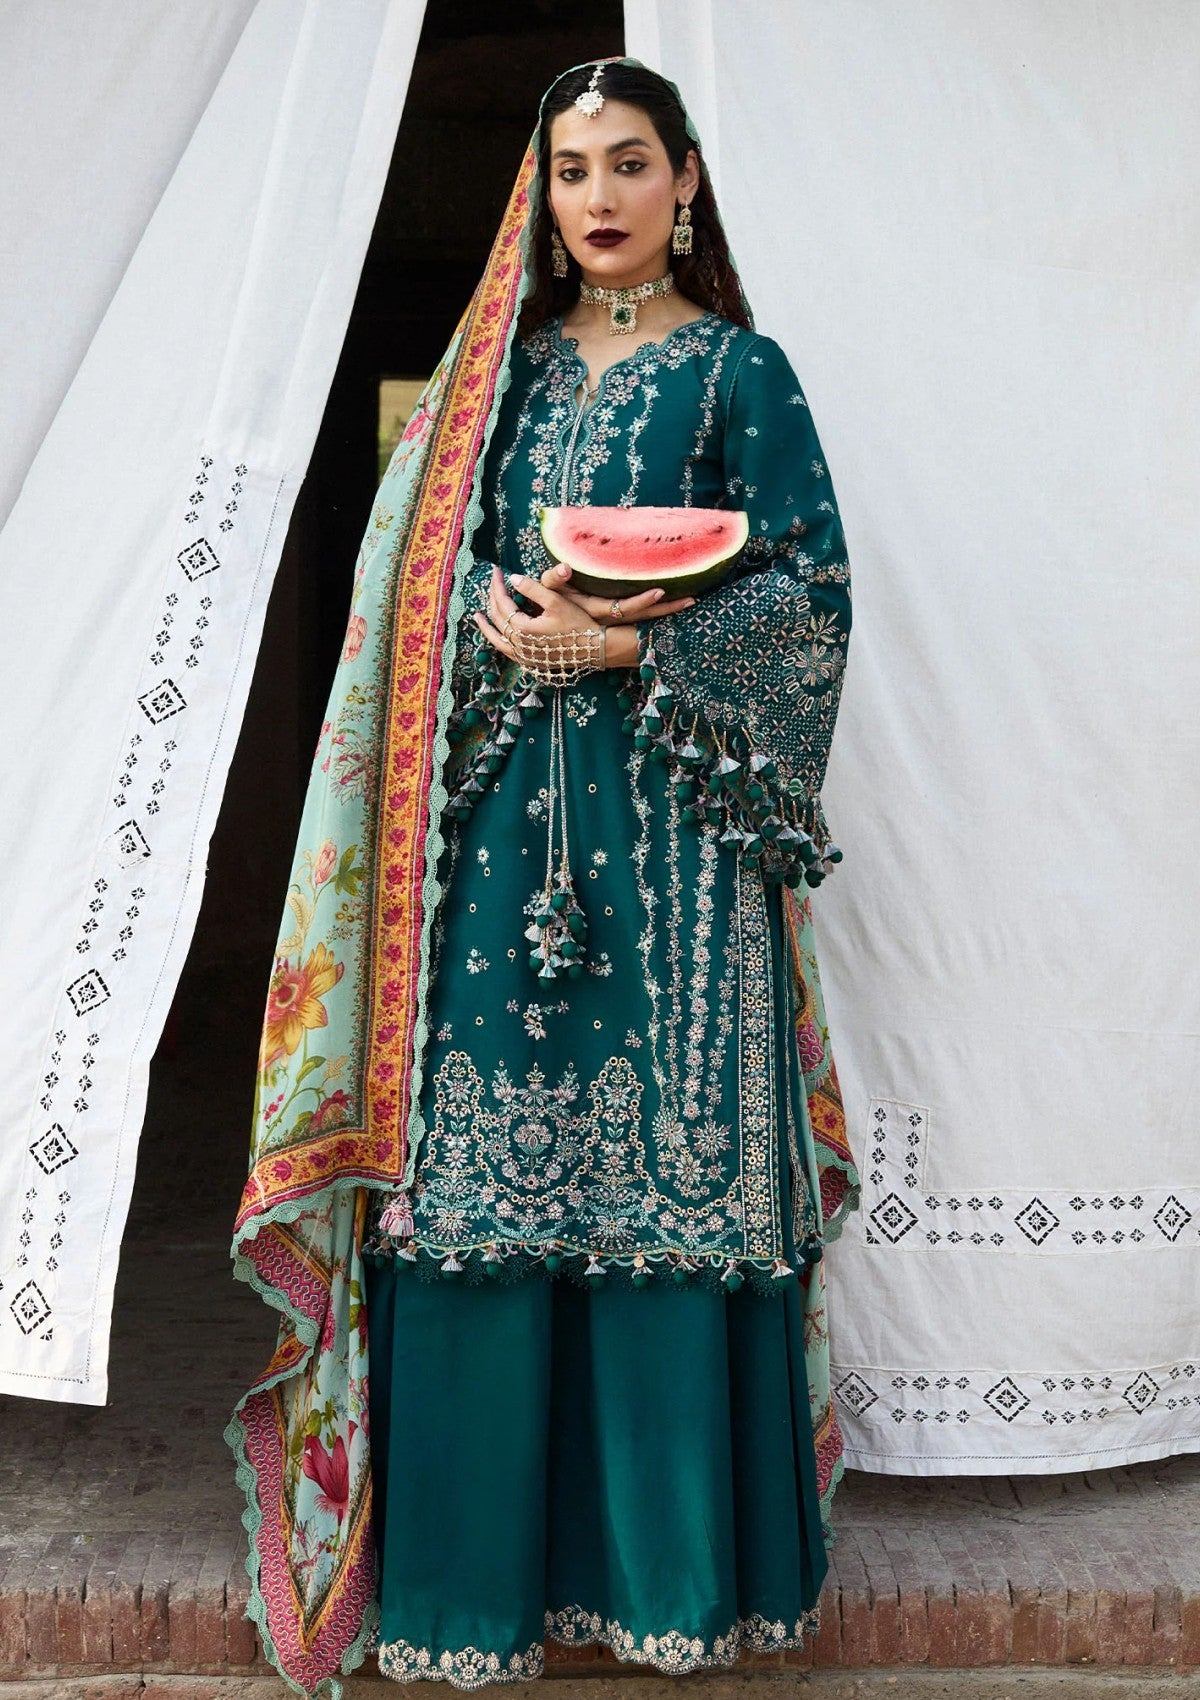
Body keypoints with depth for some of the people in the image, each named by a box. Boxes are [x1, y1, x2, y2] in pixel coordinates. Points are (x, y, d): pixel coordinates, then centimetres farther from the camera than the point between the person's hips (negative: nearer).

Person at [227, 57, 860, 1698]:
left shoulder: (737, 370, 6)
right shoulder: (504, 363, 17)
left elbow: (810, 587, -2)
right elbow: (419, 563, 13)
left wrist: (629, 649, -15)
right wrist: (499, 621, -8)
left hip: (666, 821, -3)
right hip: (502, 812, 3)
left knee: (666, 1155, -2)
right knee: (482, 1158, 3)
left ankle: (682, 1560, 14)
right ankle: (487, 1552, 17)